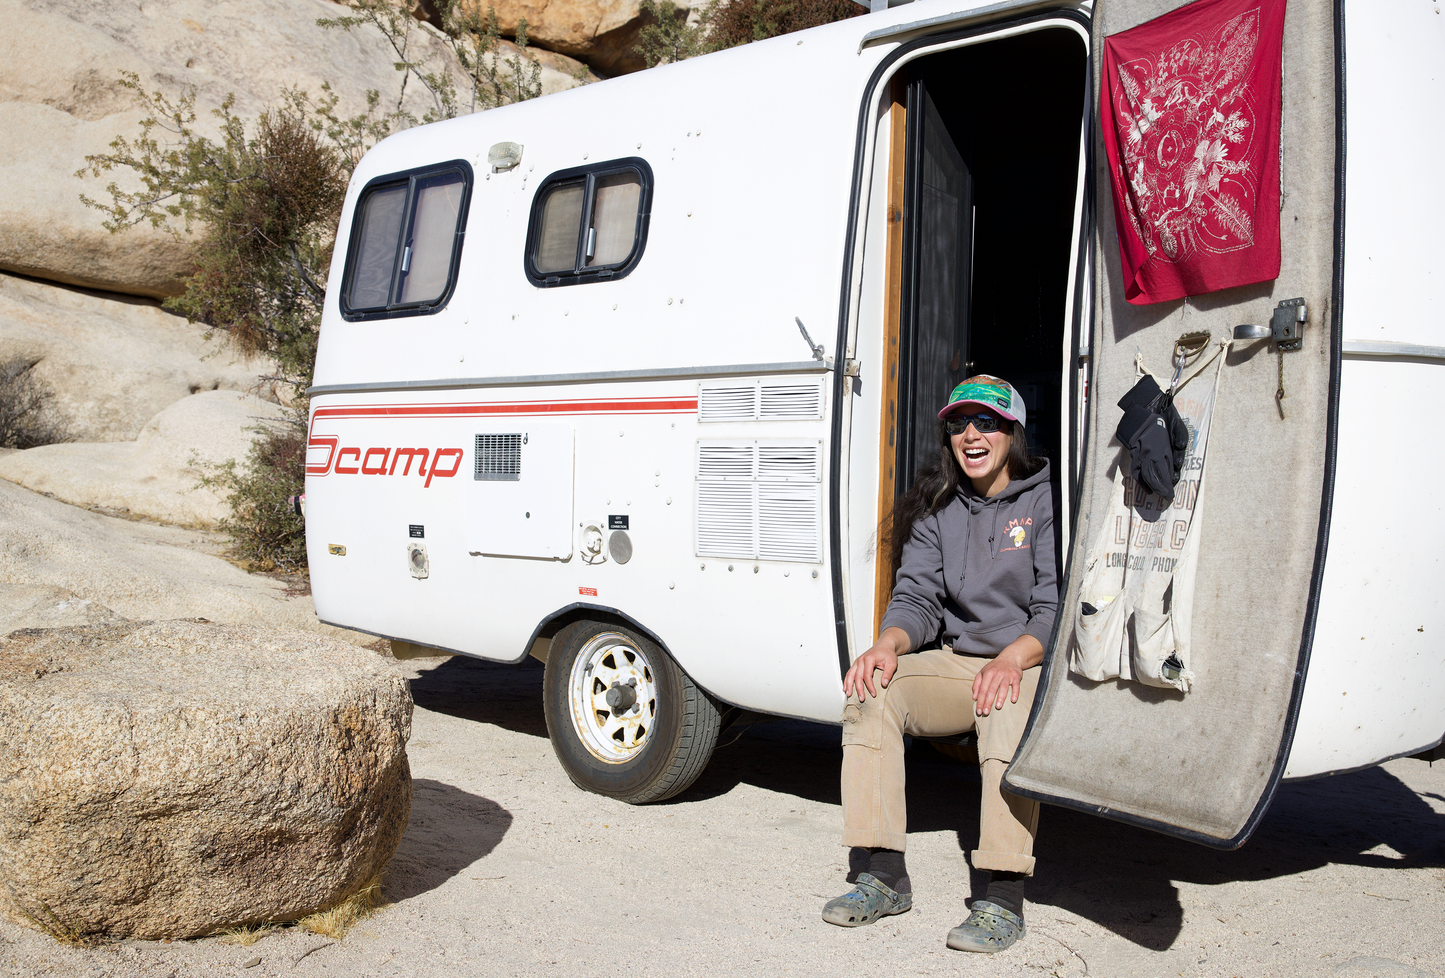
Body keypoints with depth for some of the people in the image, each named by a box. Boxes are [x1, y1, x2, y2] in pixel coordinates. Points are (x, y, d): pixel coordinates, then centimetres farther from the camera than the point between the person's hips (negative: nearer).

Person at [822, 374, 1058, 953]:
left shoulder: (1045, 503, -6)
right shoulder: (937, 509, 9)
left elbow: (1058, 607, -13)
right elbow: (917, 597, 4)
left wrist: (1012, 658, -30)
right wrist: (889, 644, -18)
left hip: (1032, 664, -5)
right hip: (957, 662, 5)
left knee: (1008, 713, -37)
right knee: (871, 693, -19)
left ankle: (1004, 898, -33)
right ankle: (885, 877, -15)